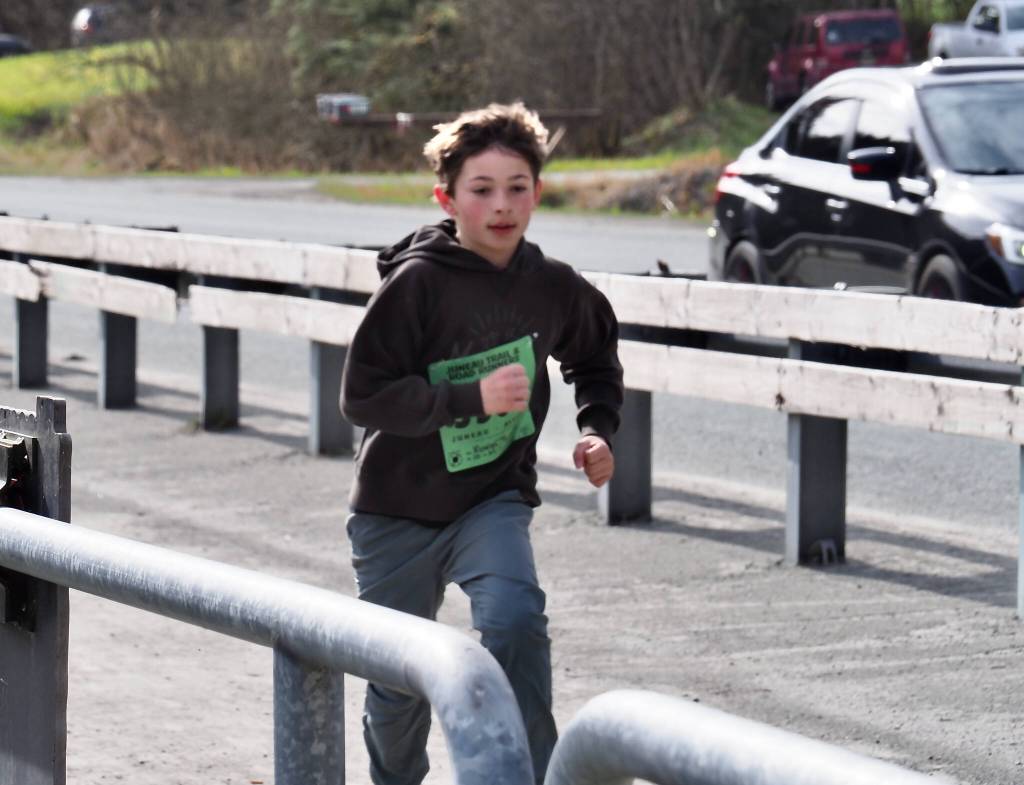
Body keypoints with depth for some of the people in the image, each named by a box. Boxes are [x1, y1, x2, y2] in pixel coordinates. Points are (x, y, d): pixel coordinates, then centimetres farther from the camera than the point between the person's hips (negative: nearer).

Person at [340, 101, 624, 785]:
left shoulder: (553, 287, -4)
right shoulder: (419, 282, -17)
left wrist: (597, 429, 3)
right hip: (400, 506, -1)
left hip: (494, 500, 1)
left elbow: (596, 355, 19)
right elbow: (363, 394, -22)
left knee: (514, 616, -29)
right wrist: (475, 398, -29)